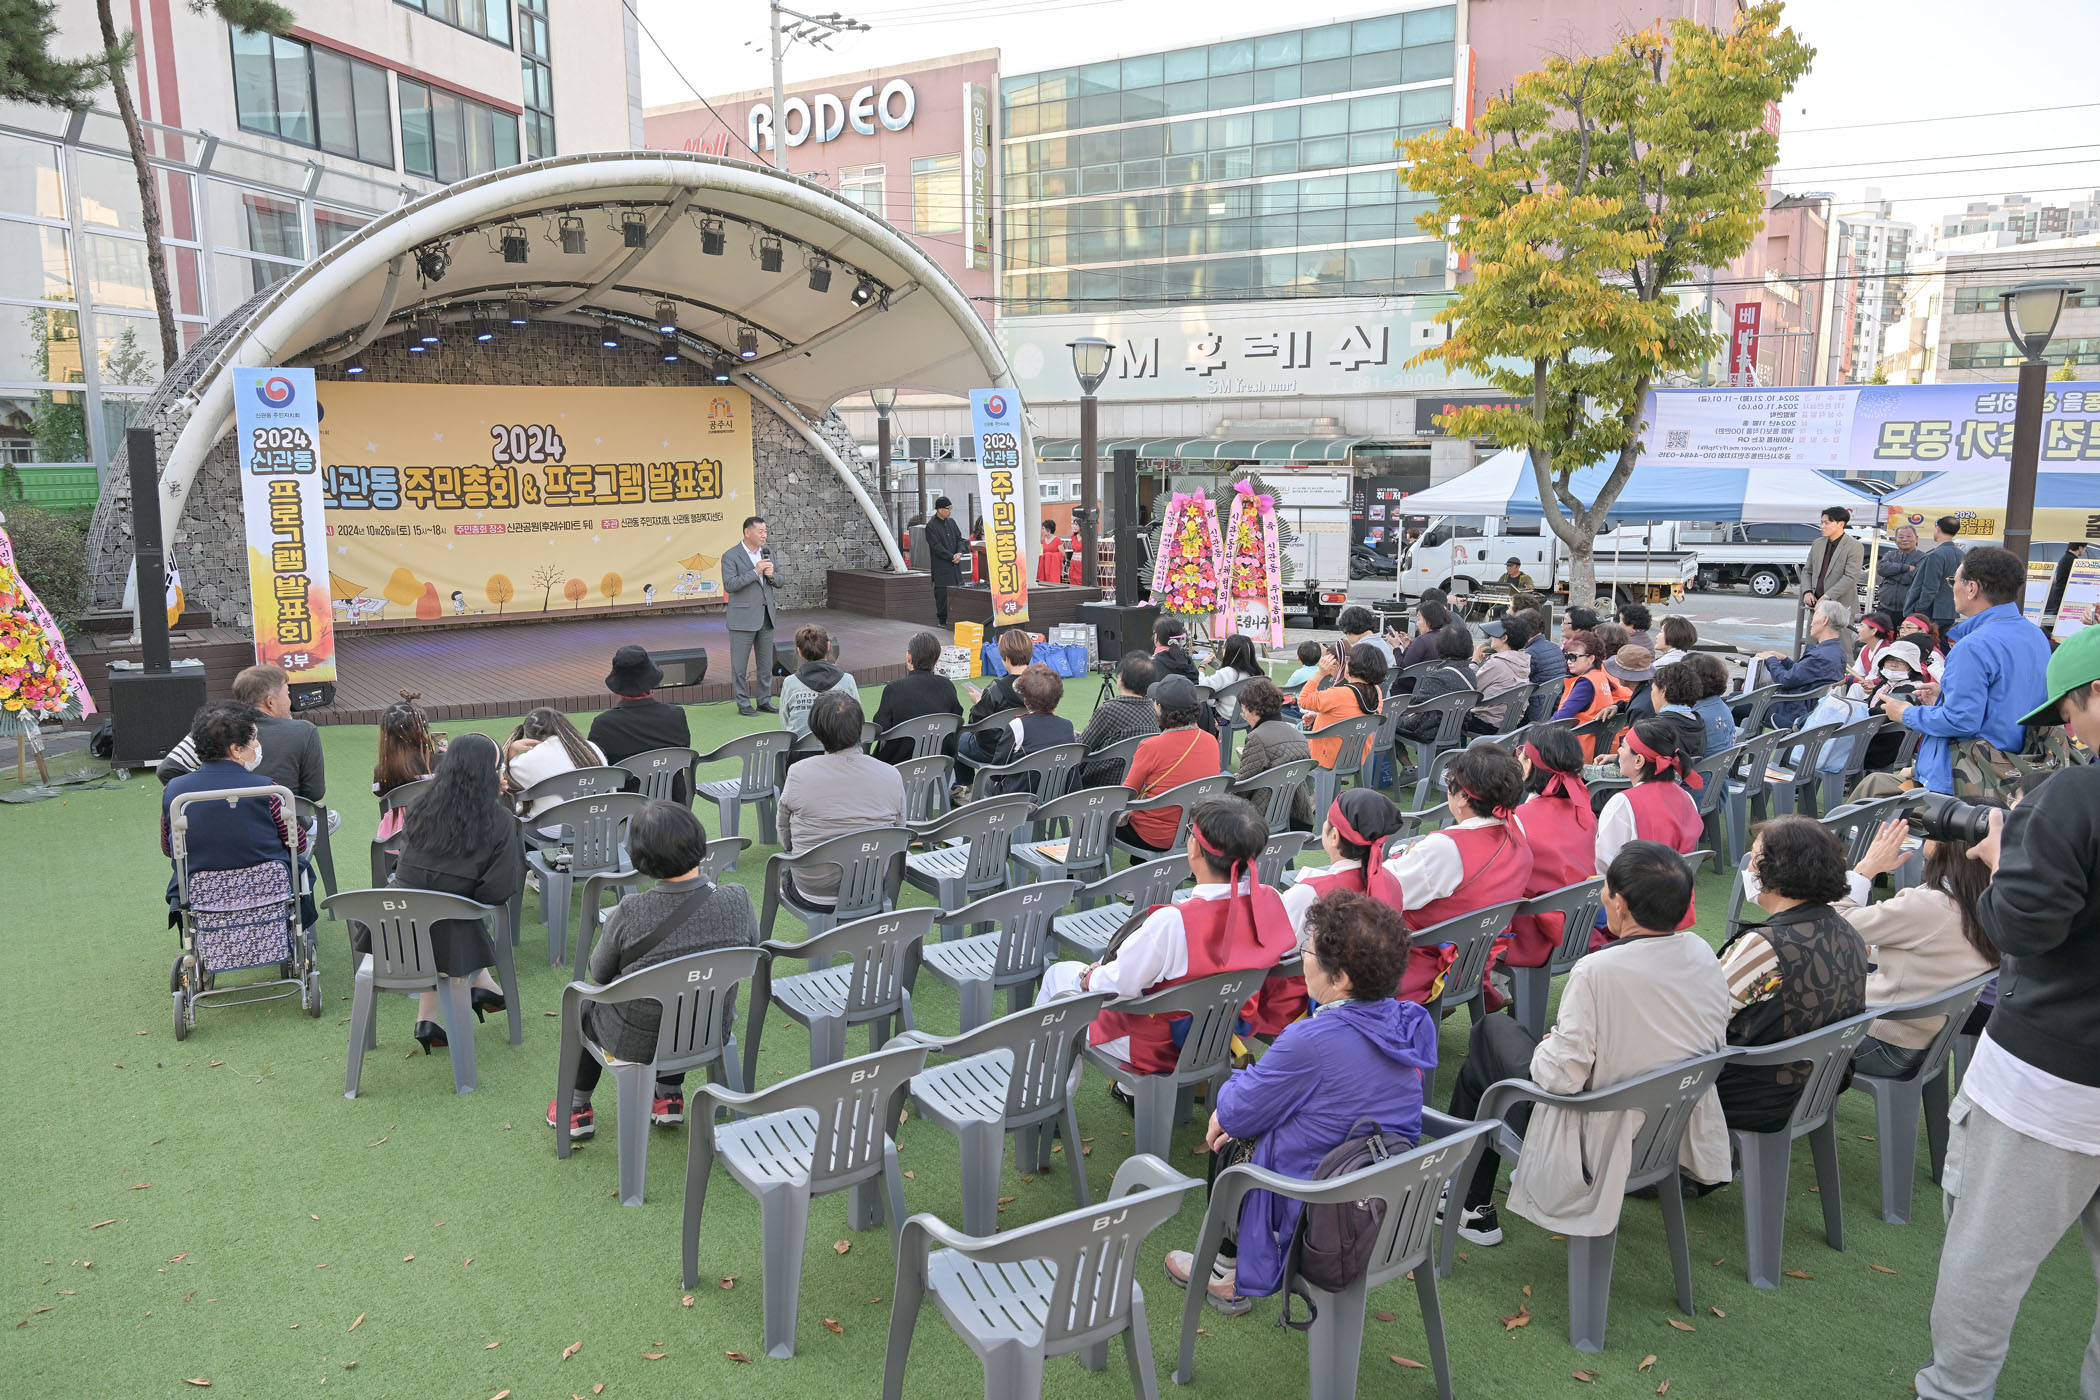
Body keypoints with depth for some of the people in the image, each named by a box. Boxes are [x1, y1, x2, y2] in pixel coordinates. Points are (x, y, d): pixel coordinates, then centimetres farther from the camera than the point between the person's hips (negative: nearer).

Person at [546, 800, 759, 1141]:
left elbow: (598, 975, -10)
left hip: (635, 1044, -2)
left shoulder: (628, 915, -29)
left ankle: (577, 1107, 43)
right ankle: (670, 1097, 43)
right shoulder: (739, 902, -22)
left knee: (583, 1002, 30)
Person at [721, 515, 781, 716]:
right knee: (739, 664, 1)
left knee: (765, 663, 11)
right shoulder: (731, 557, -8)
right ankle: (742, 704, 8)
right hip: (743, 618, -6)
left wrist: (772, 575, -9)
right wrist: (755, 571, -21)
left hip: (765, 617, 6)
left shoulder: (768, 553, 10)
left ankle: (765, 700, 20)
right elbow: (729, 585, -18)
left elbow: (779, 582, 14)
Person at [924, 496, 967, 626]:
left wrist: (960, 553, -7)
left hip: (955, 564, 6)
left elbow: (959, 539, 12)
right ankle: (942, 619, 3)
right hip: (941, 566, -6)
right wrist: (952, 557, -14)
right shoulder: (931, 526, -8)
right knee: (942, 593, -5)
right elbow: (936, 547, -13)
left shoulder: (951, 522, 12)